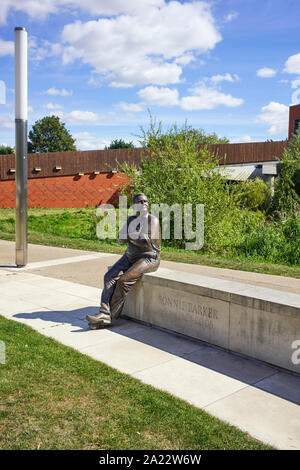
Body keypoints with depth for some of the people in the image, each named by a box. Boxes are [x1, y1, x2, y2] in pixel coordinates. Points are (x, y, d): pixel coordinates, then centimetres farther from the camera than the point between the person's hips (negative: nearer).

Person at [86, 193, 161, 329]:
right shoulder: (131, 220, 12)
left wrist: (130, 237, -6)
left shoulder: (152, 220, -9)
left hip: (148, 258, -7)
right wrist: (136, 237, -10)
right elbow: (120, 238, 7)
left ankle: (110, 315, -17)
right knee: (110, 277, -16)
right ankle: (104, 314, -25)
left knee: (124, 280, -27)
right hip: (130, 256, 7)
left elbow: (146, 243, -20)